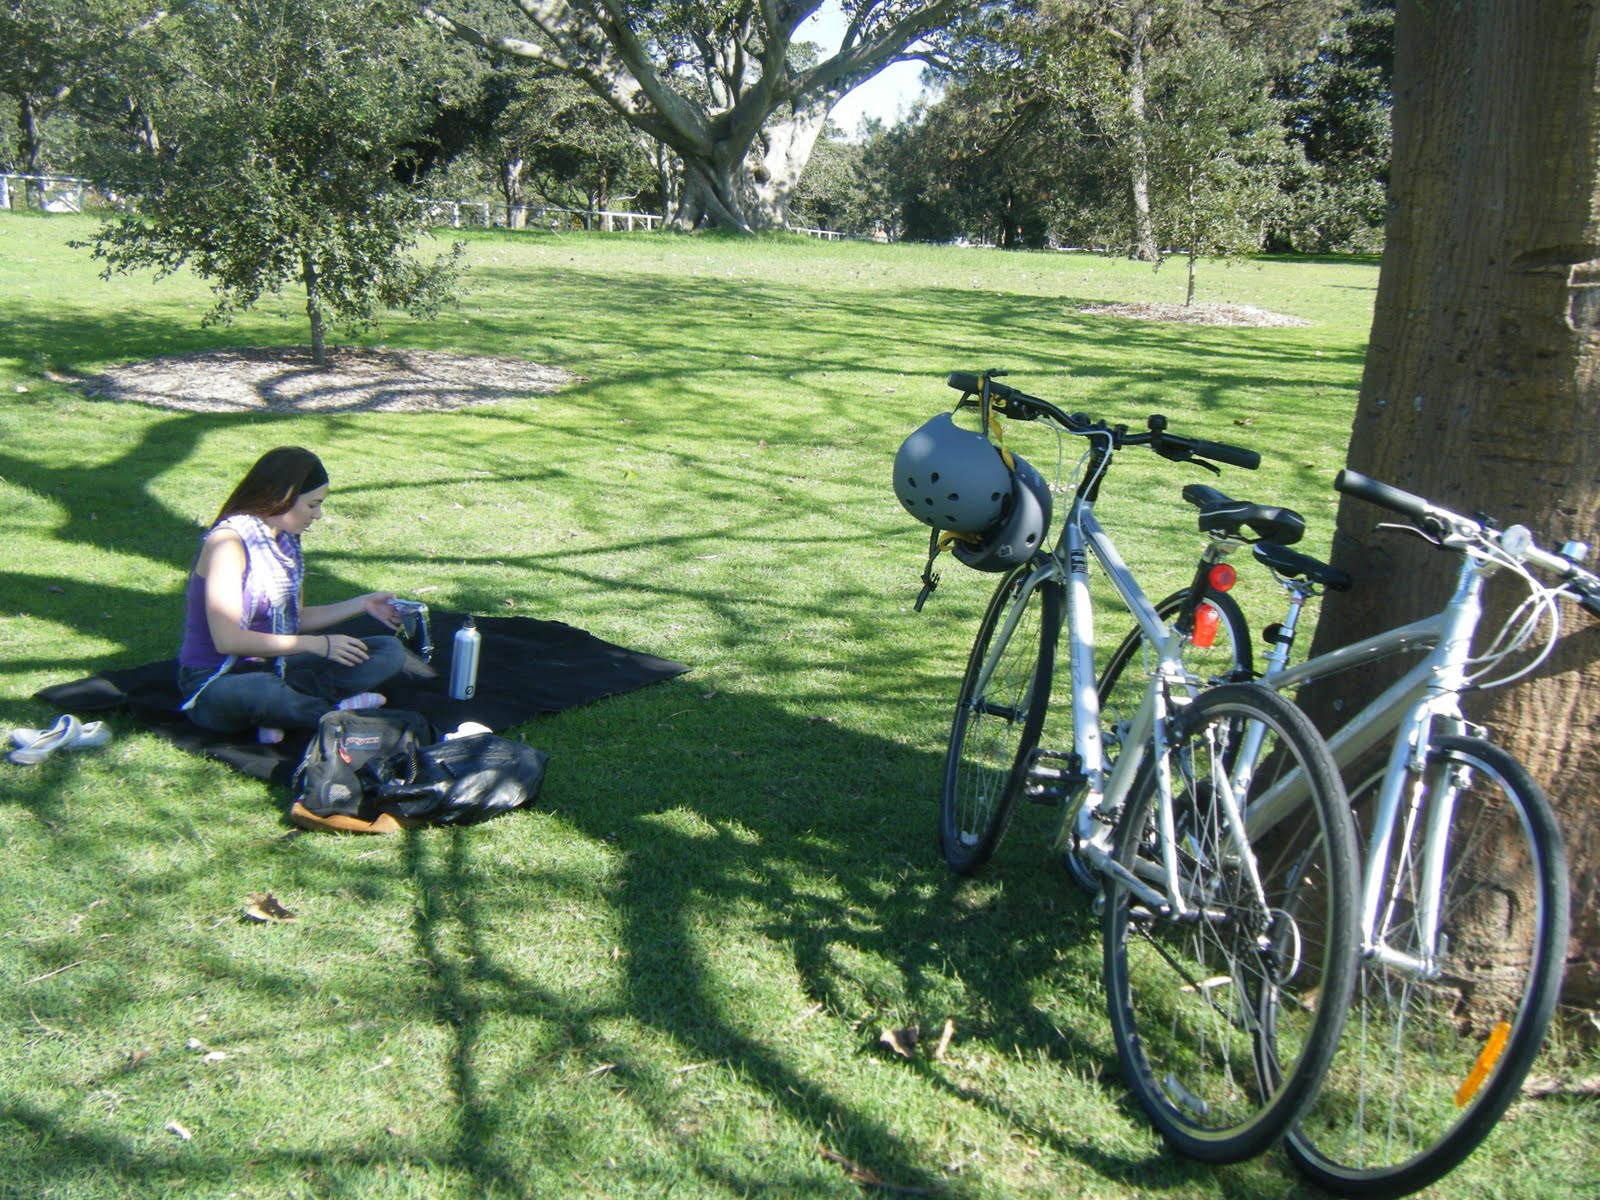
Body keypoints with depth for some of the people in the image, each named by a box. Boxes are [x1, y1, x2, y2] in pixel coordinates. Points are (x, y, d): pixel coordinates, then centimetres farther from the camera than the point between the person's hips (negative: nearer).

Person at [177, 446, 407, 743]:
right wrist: (317, 644, -20)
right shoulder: (227, 542, -17)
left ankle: (284, 708, -19)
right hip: (215, 683, -8)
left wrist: (362, 604, 11)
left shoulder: (286, 542, 9)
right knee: (262, 691, -45)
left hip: (272, 669, 9)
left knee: (390, 652, -4)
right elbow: (227, 639, -24)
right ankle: (337, 712, -17)